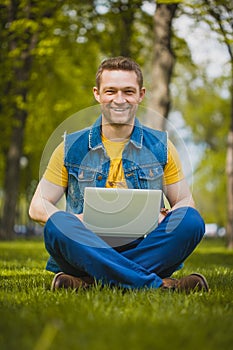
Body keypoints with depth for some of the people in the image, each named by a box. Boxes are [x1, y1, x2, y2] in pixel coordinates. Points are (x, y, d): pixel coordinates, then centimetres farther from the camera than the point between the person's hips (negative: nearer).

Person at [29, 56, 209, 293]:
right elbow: (37, 206, 8)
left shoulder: (161, 146, 12)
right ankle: (158, 284, -37)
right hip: (88, 247, -1)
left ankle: (90, 280, -32)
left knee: (191, 220, -25)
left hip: (145, 249, 1)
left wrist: (162, 218, -10)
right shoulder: (71, 148, 9)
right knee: (57, 223, -31)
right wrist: (77, 220, -15)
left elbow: (185, 202, 15)